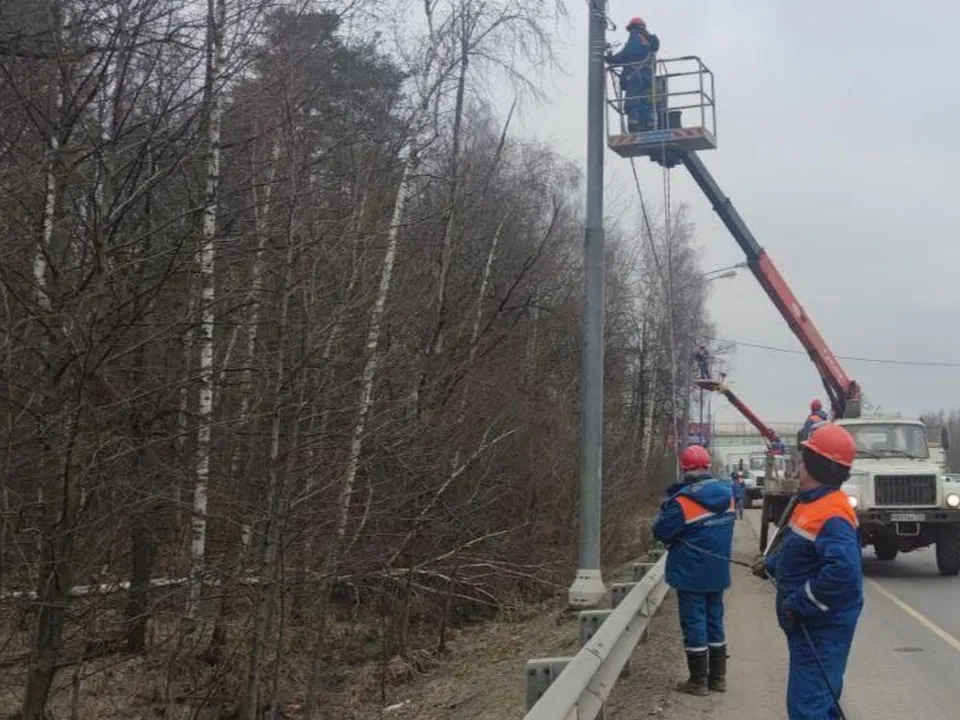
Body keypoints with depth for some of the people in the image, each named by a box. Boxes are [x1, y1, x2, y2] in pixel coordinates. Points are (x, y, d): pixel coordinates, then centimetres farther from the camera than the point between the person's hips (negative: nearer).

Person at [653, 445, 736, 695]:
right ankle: (718, 676, 23)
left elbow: (661, 532, -15)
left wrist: (667, 504, 1)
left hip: (691, 574, -6)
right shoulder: (726, 493, -1)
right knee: (715, 621, 16)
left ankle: (698, 680, 9)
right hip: (718, 571, 6)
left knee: (694, 623, 3)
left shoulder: (683, 500, -21)